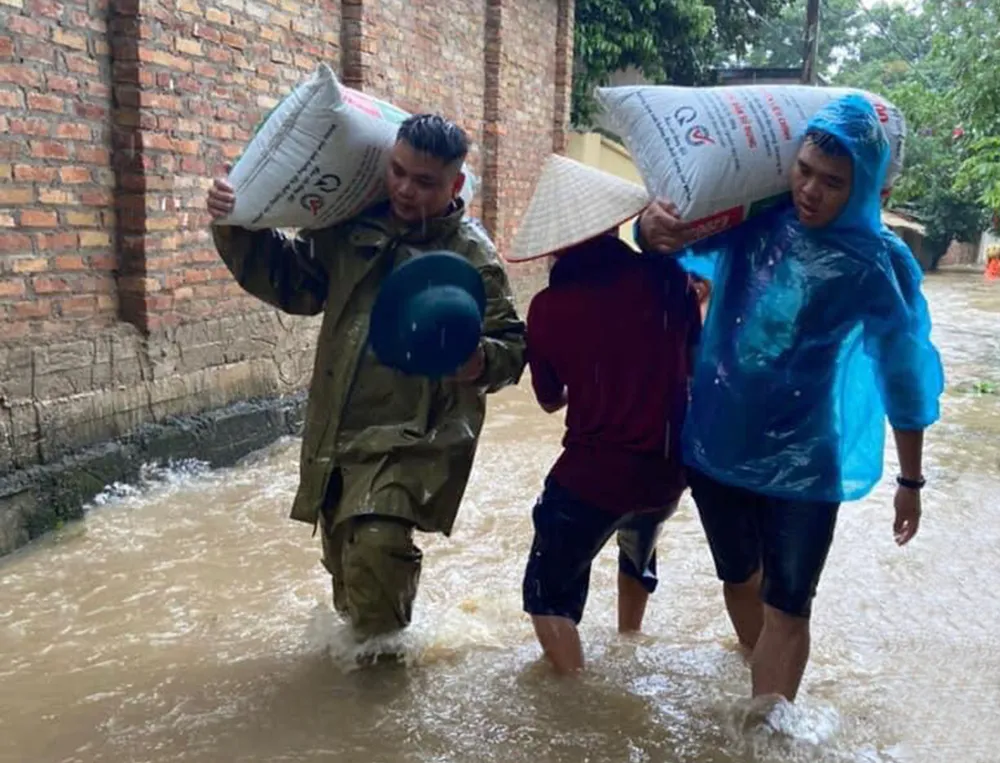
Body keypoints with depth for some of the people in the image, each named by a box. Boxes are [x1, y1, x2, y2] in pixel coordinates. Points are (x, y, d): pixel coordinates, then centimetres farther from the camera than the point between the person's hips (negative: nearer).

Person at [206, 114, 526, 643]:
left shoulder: (472, 256, -7)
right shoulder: (355, 226, 4)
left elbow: (511, 347, -8)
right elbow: (292, 283, 14)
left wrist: (479, 363, -30)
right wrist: (238, 232, 0)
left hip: (413, 439, -5)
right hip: (334, 435, 6)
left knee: (377, 546, -27)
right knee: (344, 563, 20)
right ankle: (355, 638, 48)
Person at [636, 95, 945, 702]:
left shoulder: (878, 264, -14)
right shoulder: (754, 217, -8)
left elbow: (905, 377, -5)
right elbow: (676, 239, 0)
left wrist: (911, 480, 2)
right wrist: (656, 225, -26)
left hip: (802, 462, -4)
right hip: (716, 442, 4)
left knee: (787, 606, 4)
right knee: (739, 580, 22)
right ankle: (762, 691, 48)